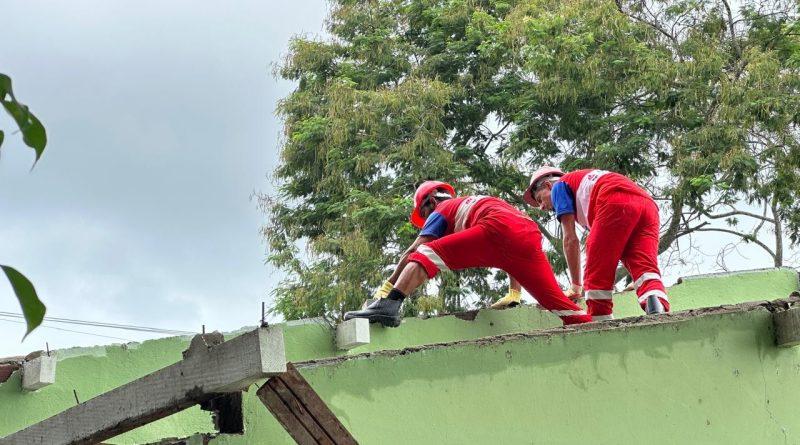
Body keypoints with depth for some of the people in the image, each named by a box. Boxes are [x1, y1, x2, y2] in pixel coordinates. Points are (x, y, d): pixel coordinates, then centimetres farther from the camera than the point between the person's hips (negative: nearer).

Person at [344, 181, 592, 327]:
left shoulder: (442, 210, 26)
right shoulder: (475, 203, 45)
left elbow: (412, 252, 15)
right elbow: (514, 256, 44)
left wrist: (387, 289, 18)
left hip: (499, 228, -6)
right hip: (531, 237, 6)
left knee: (426, 254, -4)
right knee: (557, 302, 11)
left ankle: (388, 306, -25)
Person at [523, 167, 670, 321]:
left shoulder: (559, 186, 24)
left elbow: (570, 239, 14)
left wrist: (575, 286, 19)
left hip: (616, 204, -6)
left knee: (596, 276, -1)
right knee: (645, 267, -11)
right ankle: (657, 307, -39)